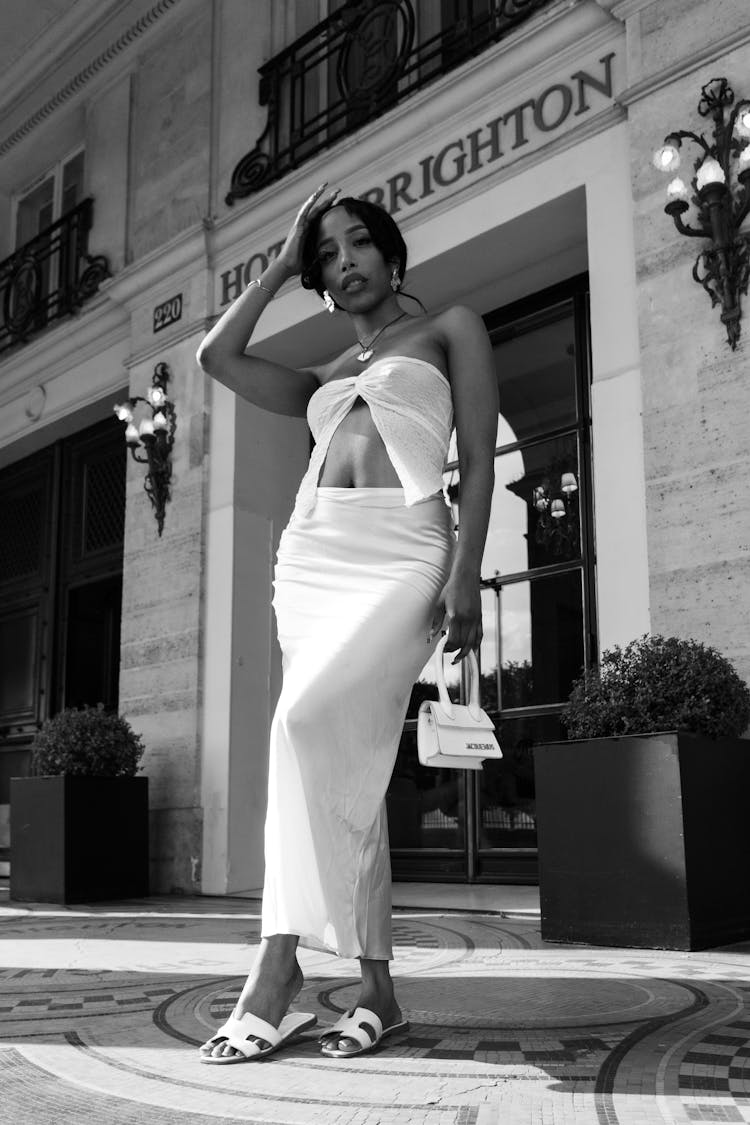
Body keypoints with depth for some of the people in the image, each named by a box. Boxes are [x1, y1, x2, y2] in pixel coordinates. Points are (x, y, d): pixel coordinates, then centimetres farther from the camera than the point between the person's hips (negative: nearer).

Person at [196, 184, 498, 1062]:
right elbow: (217, 356, 18)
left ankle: (279, 965, -23)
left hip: (402, 556, -5)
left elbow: (478, 459, 3)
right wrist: (281, 265, 25)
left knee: (308, 722, -28)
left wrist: (466, 572, -11)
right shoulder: (325, 377, 28)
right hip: (311, 556, 6)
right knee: (346, 773, -1)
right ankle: (377, 991, 5)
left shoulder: (450, 327, 15)